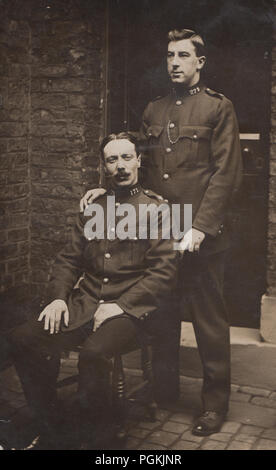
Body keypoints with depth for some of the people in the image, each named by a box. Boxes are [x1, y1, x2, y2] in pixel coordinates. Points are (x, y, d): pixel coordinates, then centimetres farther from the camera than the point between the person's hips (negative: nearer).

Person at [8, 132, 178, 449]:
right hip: (84, 304, 5)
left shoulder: (157, 208, 3)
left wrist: (120, 306, -14)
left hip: (131, 310, -5)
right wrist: (58, 297, 1)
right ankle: (48, 433, -2)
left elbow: (164, 270, -6)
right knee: (22, 340, -18)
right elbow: (68, 260, 19)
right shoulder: (92, 209, 19)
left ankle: (90, 439, -11)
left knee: (93, 352, -36)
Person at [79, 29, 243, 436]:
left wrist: (200, 227, -15)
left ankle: (215, 401, 19)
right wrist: (108, 187, 1)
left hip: (202, 236, -5)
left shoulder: (218, 108, -1)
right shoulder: (154, 110, 16)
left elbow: (227, 174, -8)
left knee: (209, 319, 4)